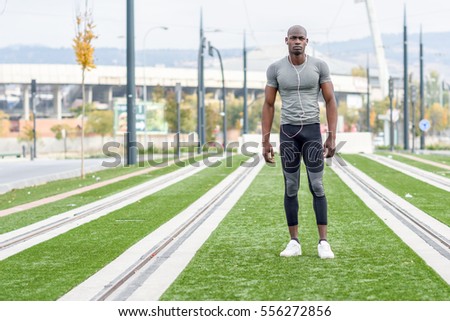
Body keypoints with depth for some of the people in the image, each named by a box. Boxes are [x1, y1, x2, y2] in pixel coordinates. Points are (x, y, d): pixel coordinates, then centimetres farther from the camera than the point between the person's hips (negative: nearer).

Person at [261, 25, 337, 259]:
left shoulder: (319, 66, -2)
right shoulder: (275, 69, 0)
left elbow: (330, 101, 0)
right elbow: (268, 105, 4)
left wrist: (332, 136, -7)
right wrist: (265, 141, 0)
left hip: (312, 131, -1)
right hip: (288, 132, 1)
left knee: (317, 187, -5)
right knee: (291, 188, 2)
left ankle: (323, 242, 0)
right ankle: (294, 243, 9)